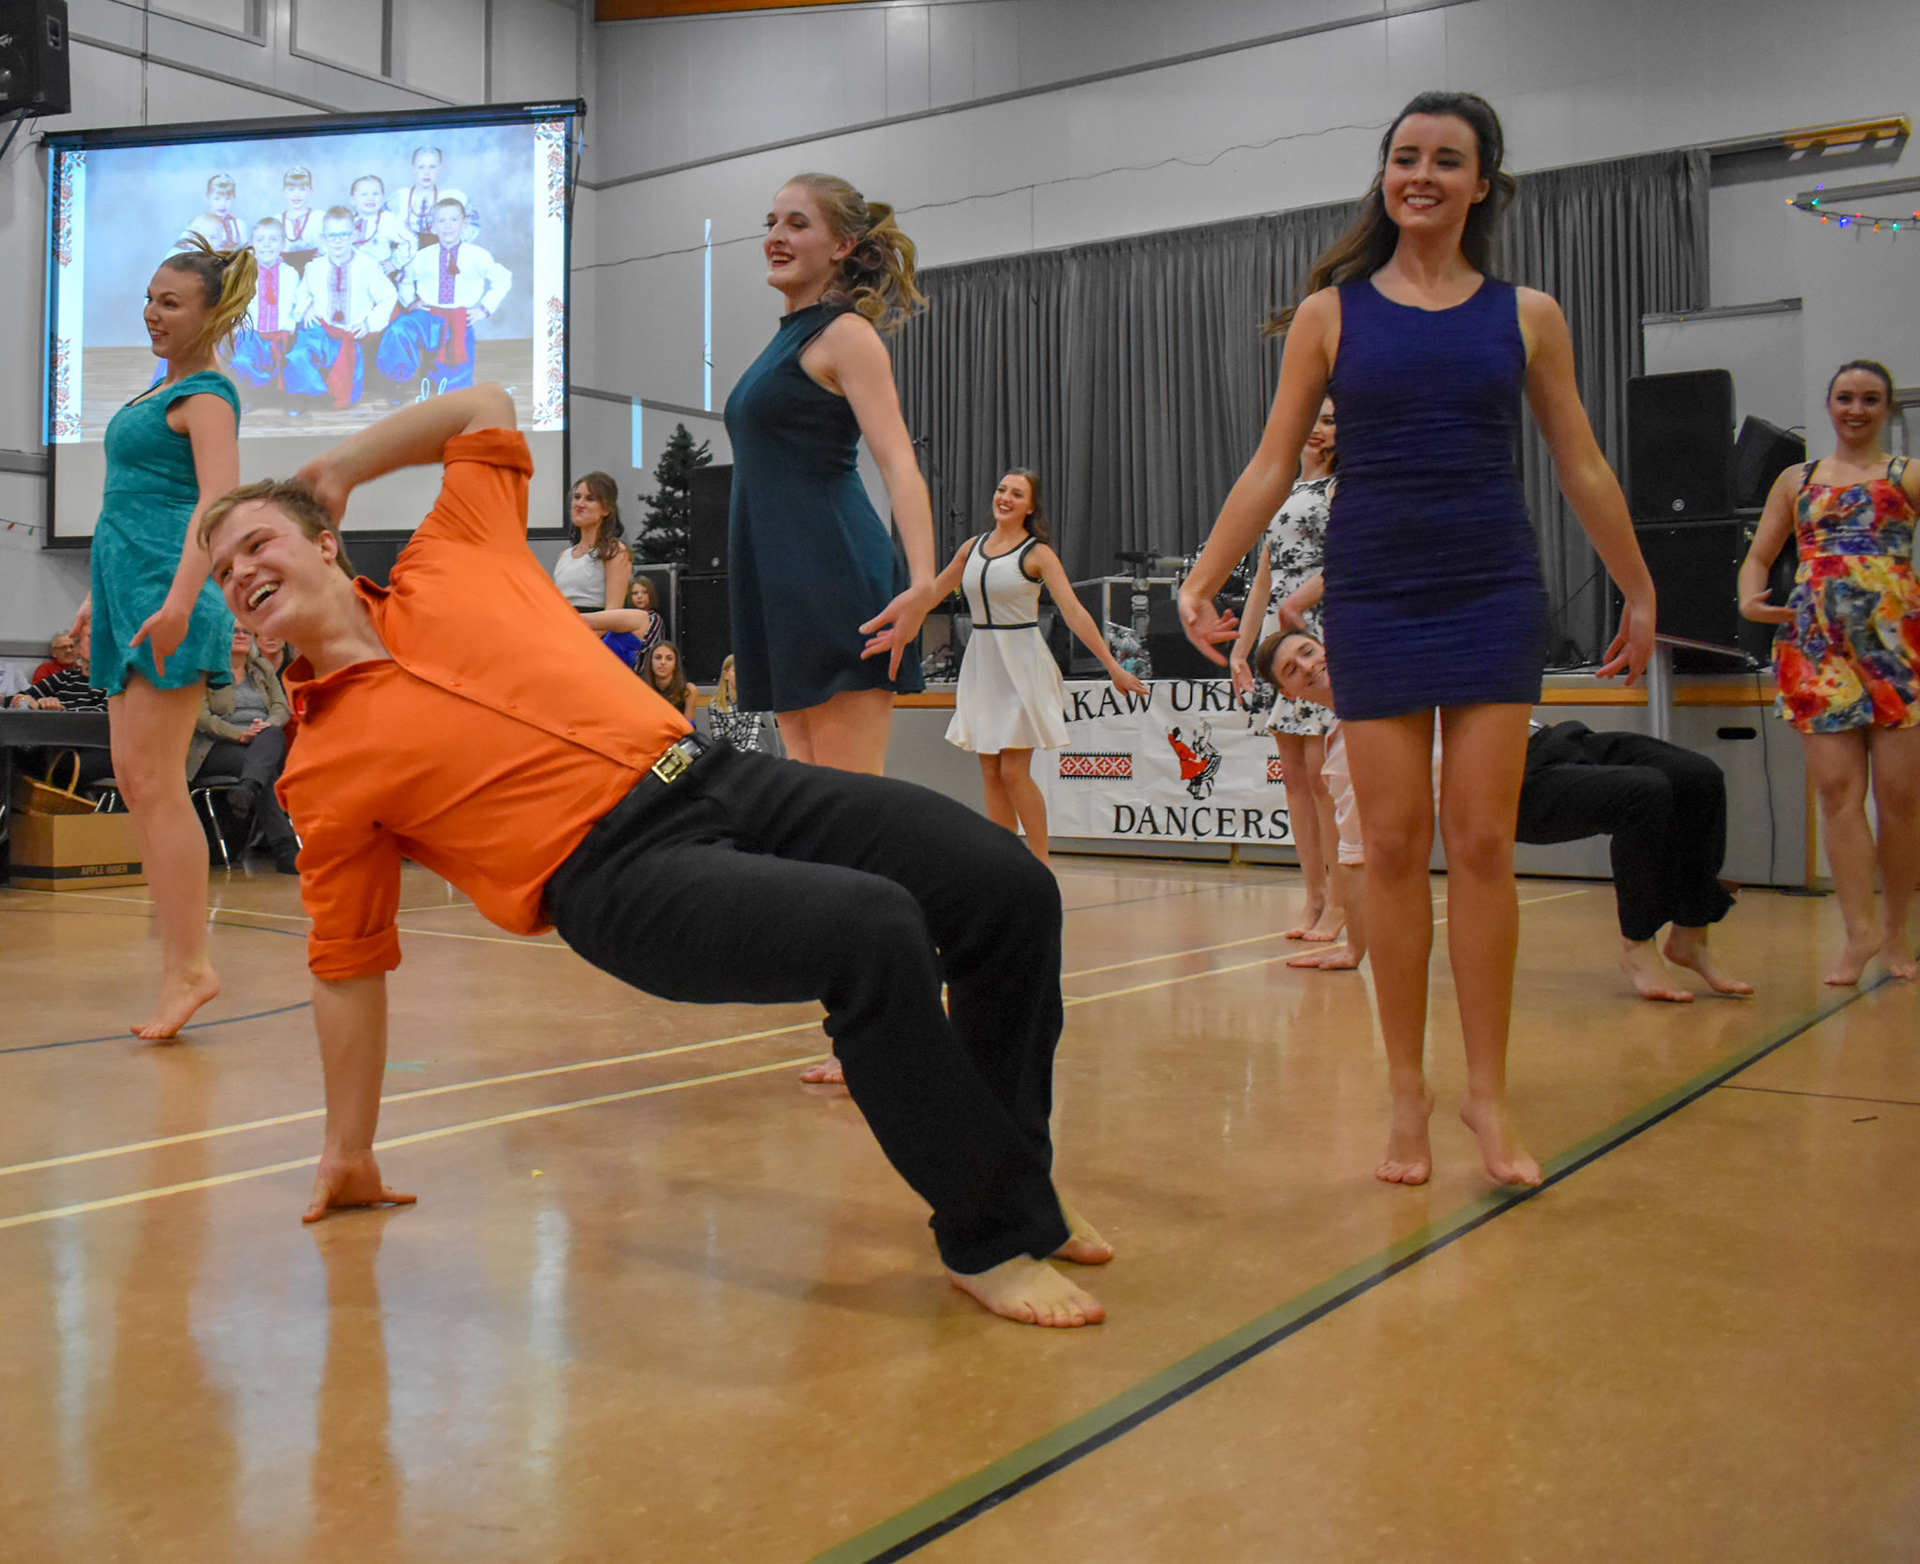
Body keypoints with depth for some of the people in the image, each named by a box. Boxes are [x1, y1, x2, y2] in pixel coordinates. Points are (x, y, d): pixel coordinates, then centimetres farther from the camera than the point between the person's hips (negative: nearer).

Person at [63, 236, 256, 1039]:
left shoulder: (207, 395, -5)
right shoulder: (162, 392, 22)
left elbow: (218, 502, -18)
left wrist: (180, 598, -28)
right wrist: (101, 594, 28)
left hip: (166, 594, -10)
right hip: (129, 593, 10)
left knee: (153, 783, -10)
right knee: (136, 781, 6)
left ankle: (188, 966, -6)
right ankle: (180, 961, 9)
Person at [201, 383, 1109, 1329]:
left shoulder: (447, 566, 14)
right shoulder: (319, 771, 6)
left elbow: (487, 405, 32)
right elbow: (347, 969, 12)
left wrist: (337, 466, 31)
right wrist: (348, 1154, 15)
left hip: (714, 776, 5)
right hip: (618, 875, -5)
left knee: (1008, 888, -9)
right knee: (873, 929, -32)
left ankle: (1009, 1179, 12)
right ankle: (991, 1241, -12)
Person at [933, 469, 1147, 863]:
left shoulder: (1036, 554, -7)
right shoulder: (972, 547, 8)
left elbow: (1074, 613, -12)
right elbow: (932, 591, 20)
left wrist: (1112, 666, -19)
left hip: (1021, 661, -5)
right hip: (982, 659, 5)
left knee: (1014, 772, -9)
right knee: (991, 774, 5)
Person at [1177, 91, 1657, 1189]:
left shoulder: (1526, 315, 8)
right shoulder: (1331, 313, 6)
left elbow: (1582, 467, 13)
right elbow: (1272, 466, 5)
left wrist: (1639, 589, 17)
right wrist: (1204, 580, -1)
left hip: (1494, 593, 1)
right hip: (1373, 596, 0)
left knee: (1483, 843, -2)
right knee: (1395, 844, -1)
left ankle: (1488, 1093, 8)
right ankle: (1408, 1091, 11)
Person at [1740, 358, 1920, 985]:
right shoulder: (1796, 480, 18)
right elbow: (1757, 557, 18)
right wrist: (1749, 600, -4)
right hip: (1816, 646, 2)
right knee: (1837, 789, -6)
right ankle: (1860, 930, -4)